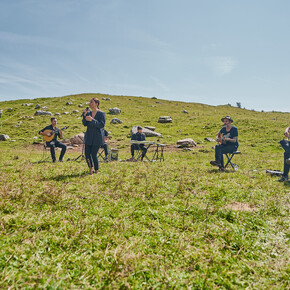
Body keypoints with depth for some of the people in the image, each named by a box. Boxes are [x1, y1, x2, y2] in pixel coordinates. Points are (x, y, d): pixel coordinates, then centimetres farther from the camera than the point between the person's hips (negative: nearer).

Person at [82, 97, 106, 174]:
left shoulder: (101, 113, -7)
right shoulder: (88, 113, 9)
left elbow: (102, 125, -17)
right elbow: (85, 124, 4)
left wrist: (92, 120, -27)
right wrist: (84, 115, -12)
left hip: (97, 137, -5)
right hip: (89, 136, 5)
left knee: (94, 154, -6)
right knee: (87, 153, 2)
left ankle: (96, 171, 14)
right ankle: (91, 168, 24)